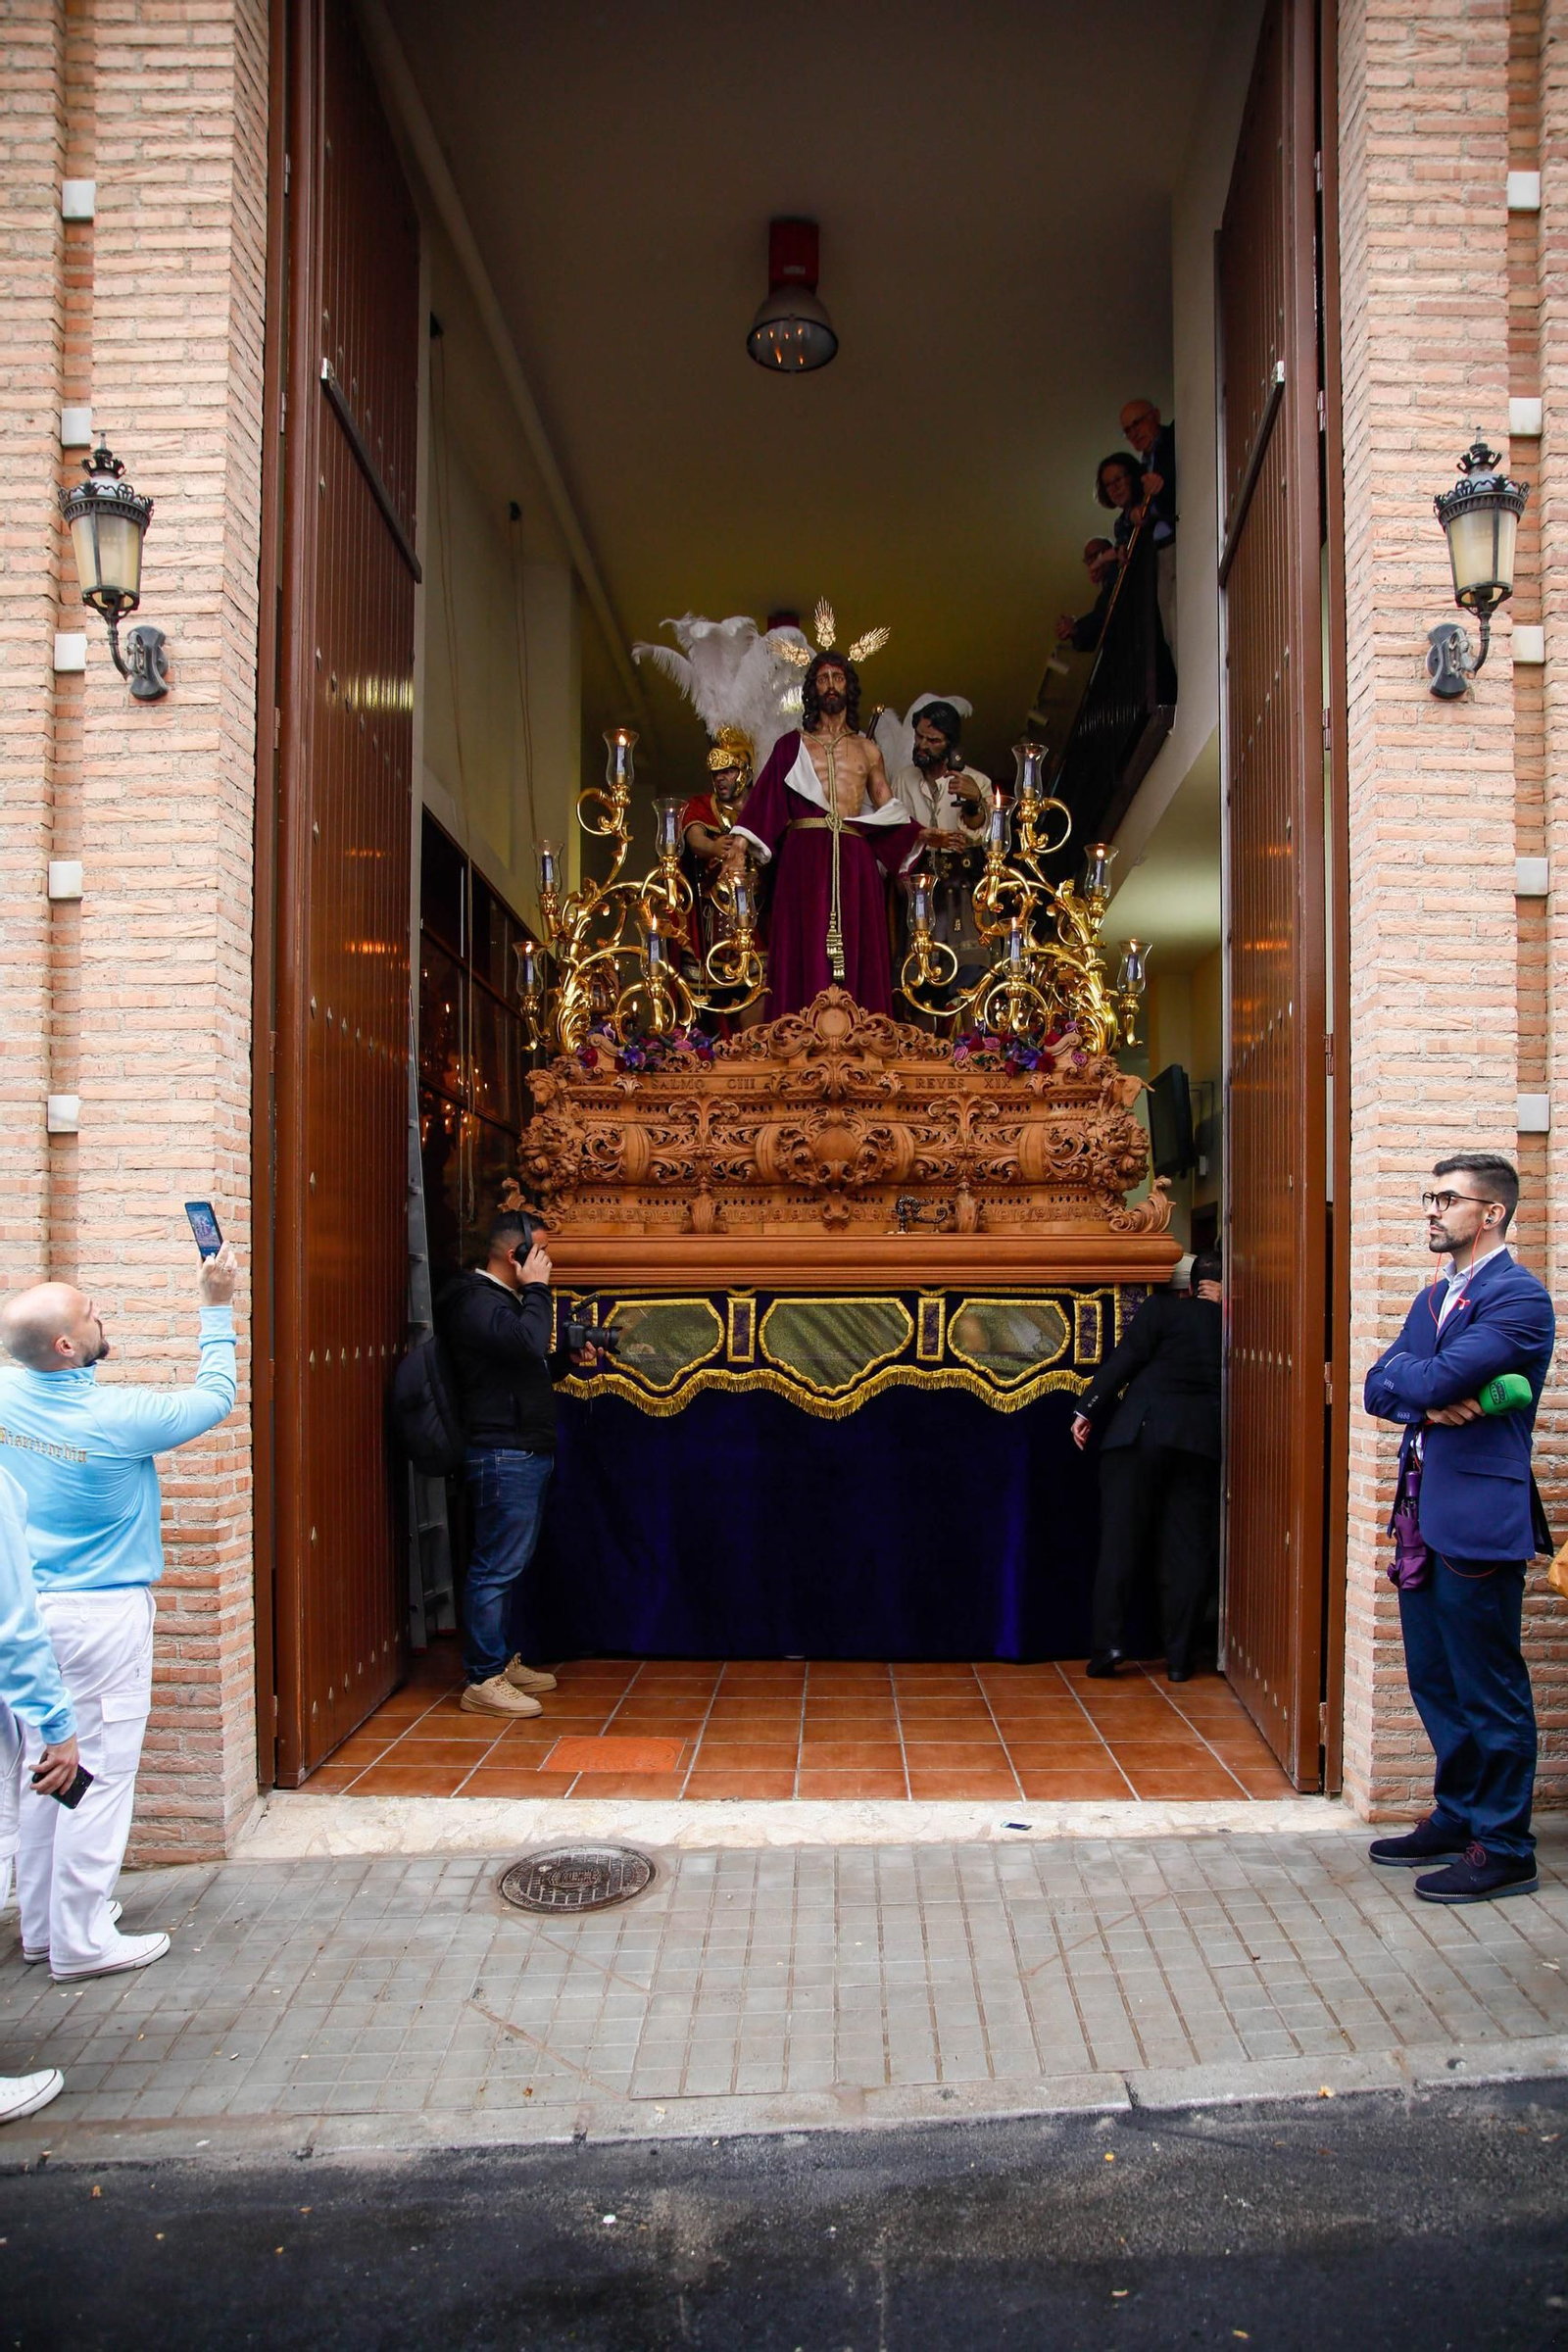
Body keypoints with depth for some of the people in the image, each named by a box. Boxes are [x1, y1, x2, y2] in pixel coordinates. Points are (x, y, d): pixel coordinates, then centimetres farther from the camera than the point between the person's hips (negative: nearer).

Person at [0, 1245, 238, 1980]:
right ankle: (82, 1941, 12)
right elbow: (213, 1399, -5)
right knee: (100, 1774, 3)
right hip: (104, 1615, -7)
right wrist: (217, 1309, 1)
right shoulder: (116, 1417, -20)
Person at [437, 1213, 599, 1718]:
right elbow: (527, 1342, -31)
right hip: (503, 1454, -11)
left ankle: (501, 1662, 25)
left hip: (525, 1453, 11)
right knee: (496, 1568, -6)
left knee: (506, 1566, 16)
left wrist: (569, 1358, 11)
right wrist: (536, 1288, -17)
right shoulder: (476, 1299, -14)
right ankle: (483, 1680, -1)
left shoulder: (498, 1298, 20)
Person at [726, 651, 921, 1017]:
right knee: (804, 952, -8)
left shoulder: (867, 750, 20)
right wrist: (739, 845, -4)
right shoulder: (792, 745, 14)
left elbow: (887, 808, 20)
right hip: (804, 858, -2)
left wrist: (921, 834, 5)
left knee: (857, 952, -4)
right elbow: (765, 799, 7)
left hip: (854, 860, 2)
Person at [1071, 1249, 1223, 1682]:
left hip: (1140, 1433, -2)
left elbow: (1125, 1358, -6)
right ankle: (1179, 1657, 7)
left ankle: (1107, 1643, -1)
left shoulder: (1163, 1307, 2)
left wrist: (1087, 1409, -2)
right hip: (1203, 1442, 2)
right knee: (1189, 1550, 6)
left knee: (1120, 1543, 3)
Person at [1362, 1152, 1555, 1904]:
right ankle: (1456, 1817, 31)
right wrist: (1430, 1404, -11)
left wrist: (1404, 1377, -3)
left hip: (1479, 1519, -9)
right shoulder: (1434, 1296, 16)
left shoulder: (1518, 1298, -13)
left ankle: (1504, 1849, 13)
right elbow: (1380, 1389, 8)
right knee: (1435, 1681, 17)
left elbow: (1440, 1379, -24)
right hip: (1425, 1516, 9)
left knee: (1489, 1689, 2)